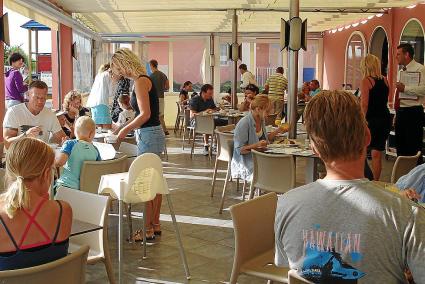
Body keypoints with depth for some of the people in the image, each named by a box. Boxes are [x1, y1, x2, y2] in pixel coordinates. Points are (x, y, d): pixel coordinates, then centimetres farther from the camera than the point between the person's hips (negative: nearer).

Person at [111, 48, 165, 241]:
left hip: (149, 136, -10)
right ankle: (155, 225, 24)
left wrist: (126, 129, -10)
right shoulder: (143, 80, 15)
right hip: (151, 134, 10)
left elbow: (145, 114, -20)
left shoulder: (141, 81, -14)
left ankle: (148, 229, 6)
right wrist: (130, 129, 13)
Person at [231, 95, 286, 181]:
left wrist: (277, 131, 11)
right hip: (246, 164, -8)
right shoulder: (243, 124, -18)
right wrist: (256, 145, -30)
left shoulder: (261, 120, 8)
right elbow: (239, 150, -18)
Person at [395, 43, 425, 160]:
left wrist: (405, 88, -23)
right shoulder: (401, 71, 17)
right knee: (400, 147, 16)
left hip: (413, 112, -9)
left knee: (414, 149, -5)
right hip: (401, 112, 9)